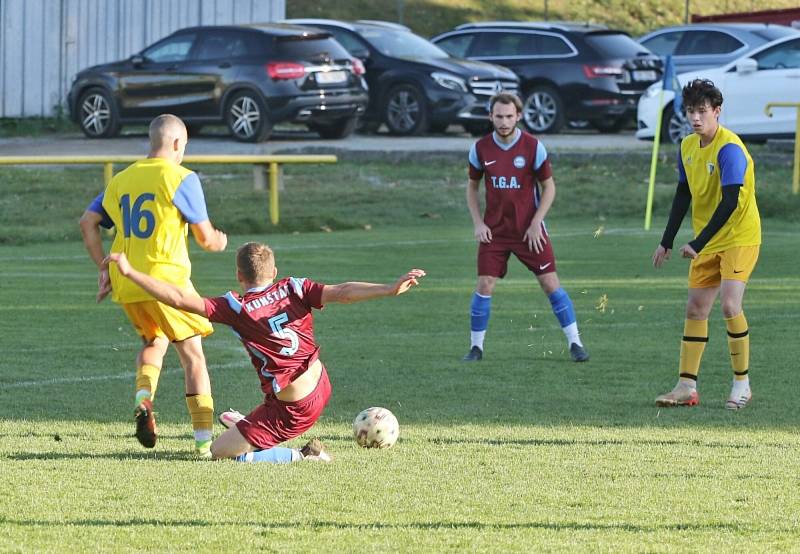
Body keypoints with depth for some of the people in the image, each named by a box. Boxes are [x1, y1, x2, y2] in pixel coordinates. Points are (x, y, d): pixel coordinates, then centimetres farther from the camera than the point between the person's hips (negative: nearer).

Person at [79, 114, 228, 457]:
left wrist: (103, 268, 13)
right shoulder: (180, 178, -4)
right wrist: (218, 242, 20)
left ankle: (143, 399, 0)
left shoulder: (121, 180, 14)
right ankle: (204, 440, -4)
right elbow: (204, 237, -3)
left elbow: (87, 223, 11)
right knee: (193, 355, 2)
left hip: (126, 286, 6)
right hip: (167, 280, -6)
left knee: (153, 342, 27)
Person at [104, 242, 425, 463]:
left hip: (293, 411, -7)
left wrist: (130, 272, -19)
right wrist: (390, 290, -23)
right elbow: (341, 293, -19)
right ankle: (249, 425, 61)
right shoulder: (293, 290, -6)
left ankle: (303, 456, -5)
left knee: (221, 452, 1)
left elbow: (180, 300, -21)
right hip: (321, 386, 7)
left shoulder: (236, 308, -17)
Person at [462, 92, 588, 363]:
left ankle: (575, 343, 3)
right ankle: (476, 347, 7)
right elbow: (472, 186, 12)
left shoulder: (533, 147, -8)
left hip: (529, 229, -2)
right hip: (494, 230, 2)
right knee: (484, 286, -5)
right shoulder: (481, 148, -1)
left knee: (550, 284, -4)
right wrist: (478, 223, 0)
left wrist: (535, 224, -9)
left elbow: (549, 187, -1)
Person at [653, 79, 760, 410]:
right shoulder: (687, 147, 5)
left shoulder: (729, 149, -20)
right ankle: (687, 387, 8)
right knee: (695, 308, 4)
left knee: (729, 304, -19)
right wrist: (667, 242, 14)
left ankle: (742, 383, -6)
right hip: (707, 244, 8)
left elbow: (730, 202, -26)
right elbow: (683, 195, 15)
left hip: (740, 238, -8)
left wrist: (698, 244, -27)